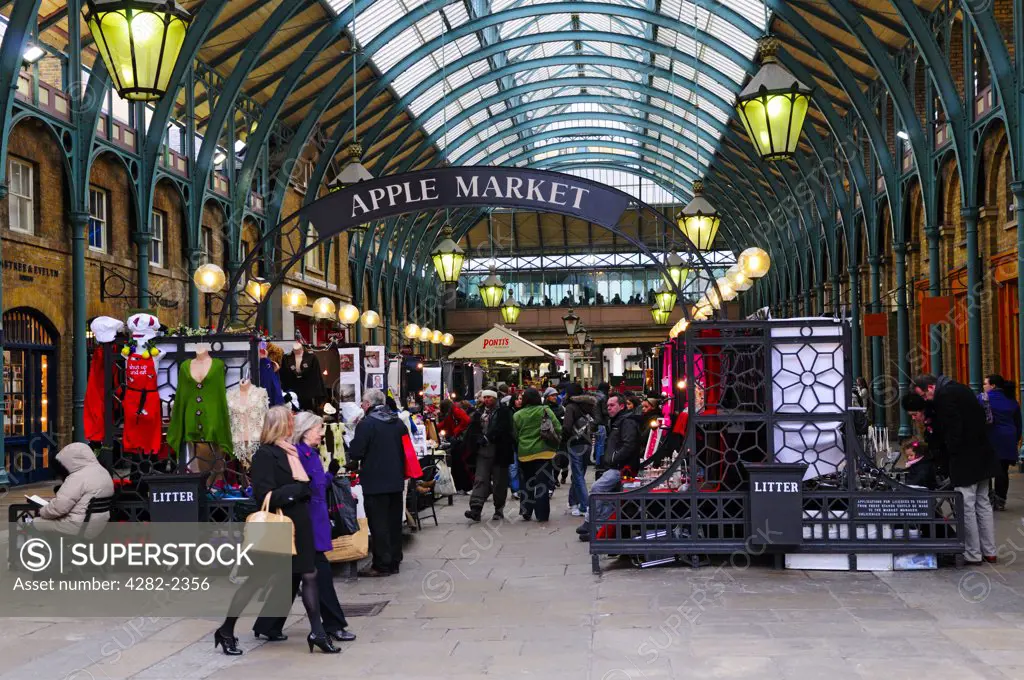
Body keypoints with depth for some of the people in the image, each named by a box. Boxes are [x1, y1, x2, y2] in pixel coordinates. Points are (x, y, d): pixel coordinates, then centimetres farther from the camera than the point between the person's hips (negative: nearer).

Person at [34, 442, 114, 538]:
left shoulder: (79, 477, -20)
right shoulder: (103, 472, 8)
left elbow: (58, 508, -19)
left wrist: (42, 511, -1)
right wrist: (57, 499, 18)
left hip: (80, 529, -9)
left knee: (35, 523, 4)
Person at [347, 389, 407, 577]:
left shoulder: (366, 424, -14)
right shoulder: (398, 422, 8)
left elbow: (355, 453, -15)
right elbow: (406, 448, 14)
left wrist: (353, 463, 5)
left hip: (375, 482, -7)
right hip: (396, 480, 7)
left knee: (378, 524, -2)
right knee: (394, 522, 13)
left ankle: (382, 565, 0)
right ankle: (394, 560, 20)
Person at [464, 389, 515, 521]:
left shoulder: (504, 411, 0)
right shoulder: (479, 413, 13)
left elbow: (502, 428, -13)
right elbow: (472, 430, 7)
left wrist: (488, 437, -17)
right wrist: (479, 438, -11)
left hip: (500, 451, -3)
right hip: (483, 451, 3)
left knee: (500, 482, 4)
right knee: (480, 480, -6)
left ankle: (499, 510, 15)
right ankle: (475, 509, -13)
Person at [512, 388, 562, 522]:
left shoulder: (517, 415, 0)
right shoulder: (545, 411, -6)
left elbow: (514, 436, 5)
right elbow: (558, 429, -6)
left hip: (524, 454, 2)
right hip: (543, 452, -2)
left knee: (526, 483, 16)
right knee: (542, 484, 0)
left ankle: (526, 512, 20)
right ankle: (542, 514, -1)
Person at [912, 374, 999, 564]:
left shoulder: (945, 396, -16)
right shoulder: (959, 389, 13)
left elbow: (953, 429, -22)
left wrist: (951, 451, -9)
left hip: (965, 461, -10)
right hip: (982, 458, 10)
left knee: (967, 507, -3)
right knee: (983, 504, 14)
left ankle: (973, 554, 1)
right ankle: (989, 552, 19)